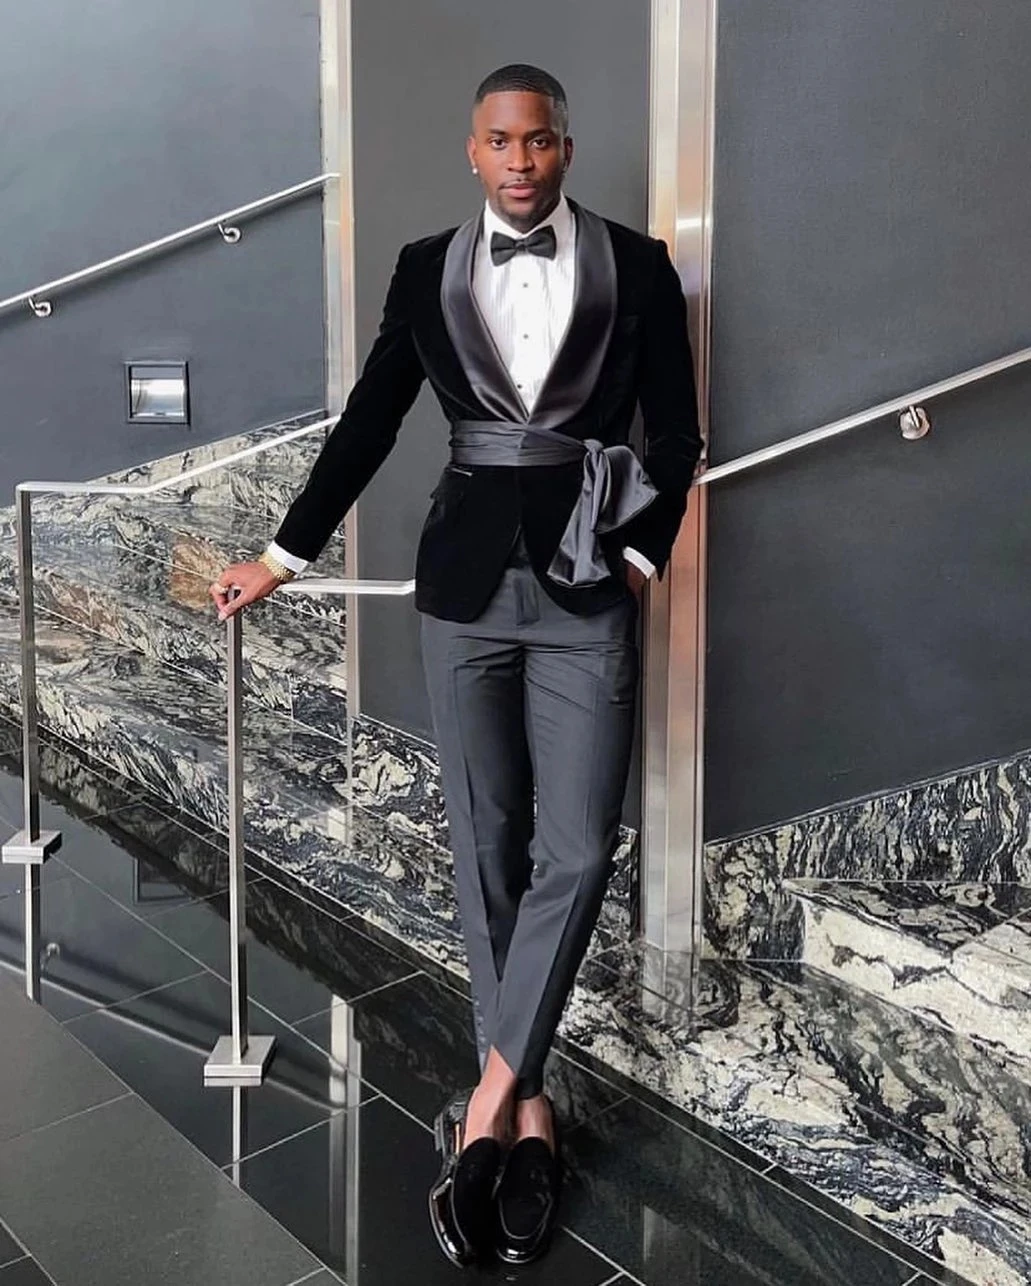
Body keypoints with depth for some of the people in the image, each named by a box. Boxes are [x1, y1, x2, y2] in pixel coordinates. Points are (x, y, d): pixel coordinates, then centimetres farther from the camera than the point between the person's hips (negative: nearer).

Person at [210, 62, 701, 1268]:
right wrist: (283, 555, 11)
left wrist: (641, 557, -3)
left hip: (586, 581, -1)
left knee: (574, 851, -8)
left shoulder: (636, 266, 4)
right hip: (465, 578, 1)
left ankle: (488, 1101, 7)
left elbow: (675, 431, 7)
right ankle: (524, 1108, 18)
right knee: (486, 846, 5)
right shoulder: (427, 268, 8)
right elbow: (369, 420, 11)